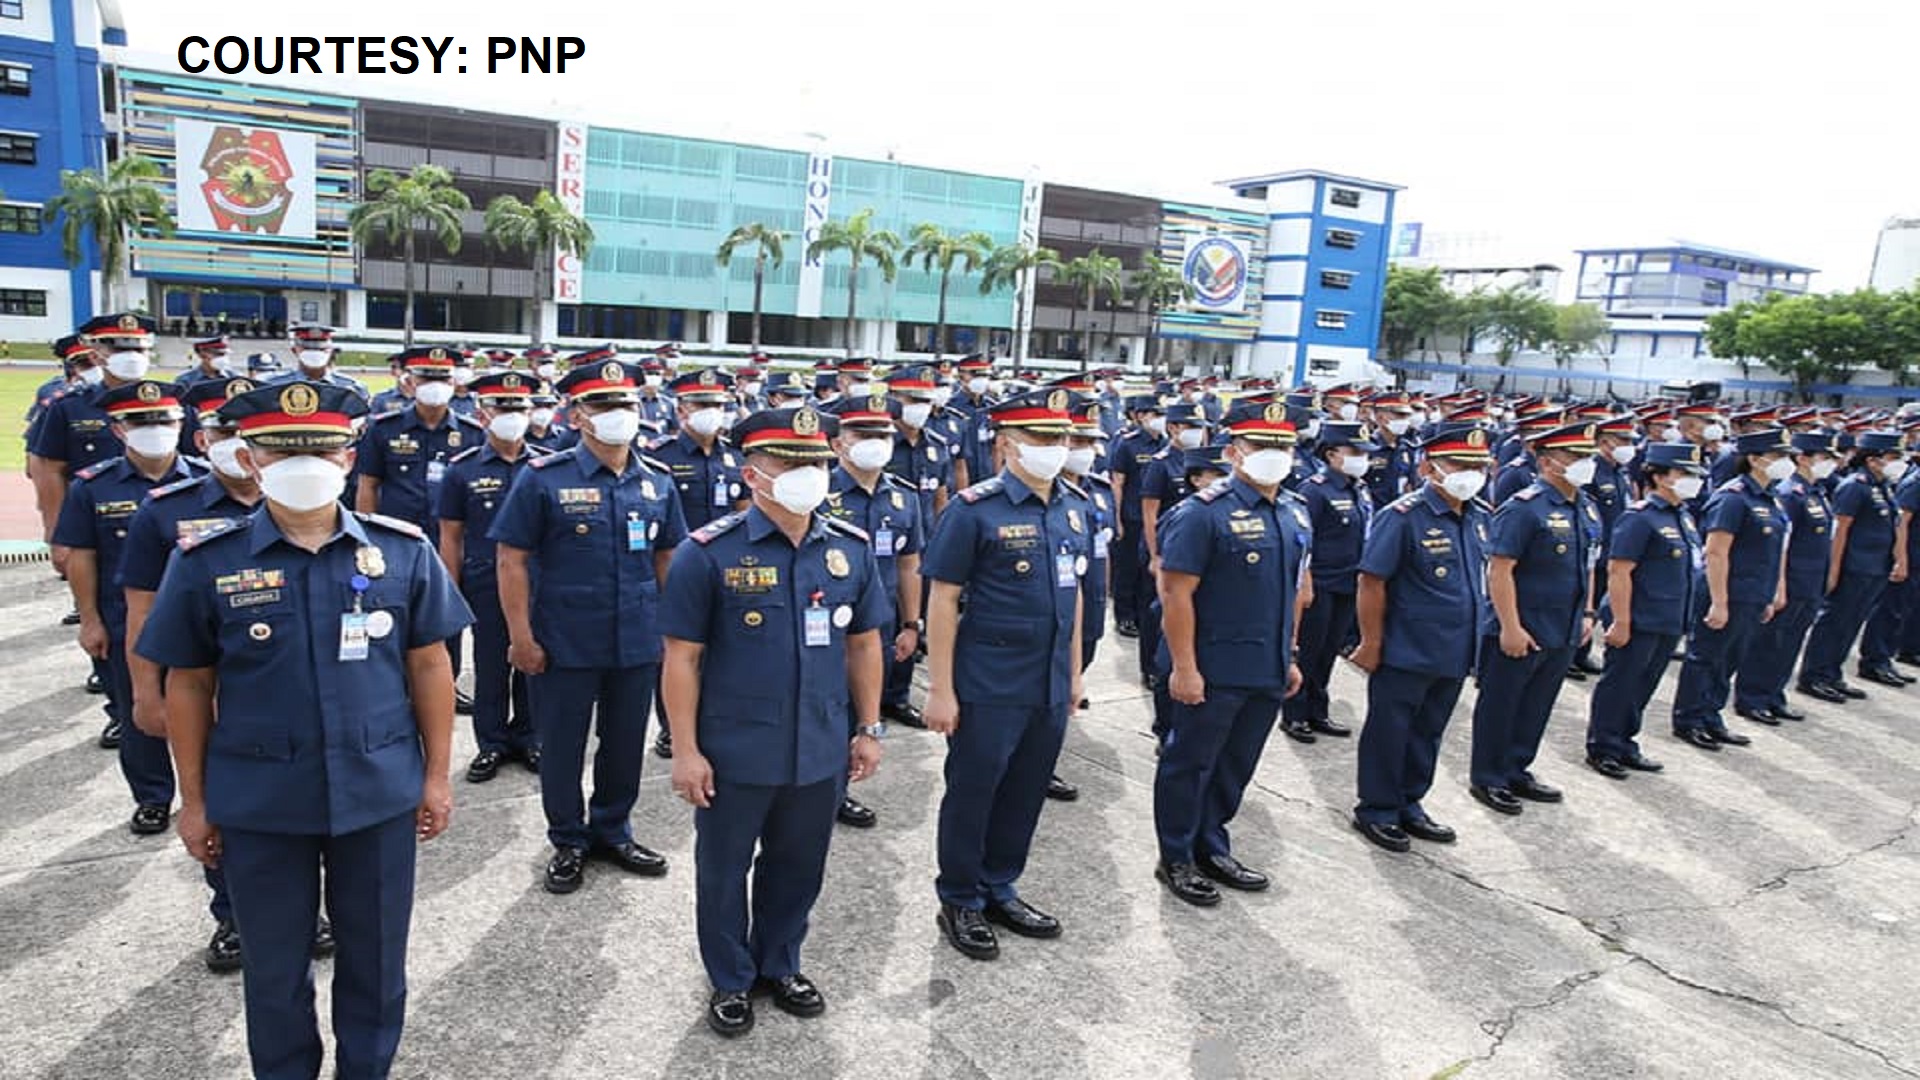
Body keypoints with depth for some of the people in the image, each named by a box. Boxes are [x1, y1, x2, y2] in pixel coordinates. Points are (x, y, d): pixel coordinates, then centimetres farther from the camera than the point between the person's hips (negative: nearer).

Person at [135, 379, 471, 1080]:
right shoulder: (205, 562, -6)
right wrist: (194, 800, 2)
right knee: (275, 966, 18)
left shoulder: (404, 550, -5)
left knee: (375, 959, 16)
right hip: (257, 803, 0)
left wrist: (437, 775, 1)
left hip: (380, 794, 1)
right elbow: (189, 686, 1)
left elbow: (428, 666, 0)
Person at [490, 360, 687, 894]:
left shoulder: (657, 479, 3)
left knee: (626, 744, 16)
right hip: (564, 645, -3)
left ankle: (612, 831, 37)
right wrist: (521, 636, -11)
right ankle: (568, 841, 31)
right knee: (562, 747, 11)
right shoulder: (543, 478, -9)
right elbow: (512, 559, -8)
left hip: (638, 644, 4)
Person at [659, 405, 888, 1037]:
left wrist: (868, 729, 7)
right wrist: (686, 751, -11)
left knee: (798, 867, 20)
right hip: (735, 754, -3)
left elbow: (863, 644, 8)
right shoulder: (709, 553, -13)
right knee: (724, 871, 15)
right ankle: (731, 981, 38)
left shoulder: (852, 549, -1)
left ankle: (779, 965, 43)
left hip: (821, 752, 4)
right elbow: (682, 657, -10)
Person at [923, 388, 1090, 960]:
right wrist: (941, 690, -14)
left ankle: (1000, 890, 36)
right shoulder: (975, 509, -13)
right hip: (989, 688, -6)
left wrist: (1074, 671, 15)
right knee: (972, 794, 9)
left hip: (1050, 687, 6)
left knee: (1025, 793, 17)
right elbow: (943, 601, -12)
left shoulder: (1073, 505, 6)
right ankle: (960, 902, 27)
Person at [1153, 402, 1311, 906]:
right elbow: (1176, 591, -17)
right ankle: (1176, 860, 22)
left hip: (1269, 673, 7)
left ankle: (1212, 849, 35)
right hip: (1214, 672, -7)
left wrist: (1290, 656, 16)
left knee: (1236, 766, 18)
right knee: (1189, 764, 7)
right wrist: (1184, 667, -18)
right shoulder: (1206, 512, -15)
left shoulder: (1296, 513, 8)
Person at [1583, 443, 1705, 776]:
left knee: (1642, 687, 17)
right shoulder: (1639, 517, -16)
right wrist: (1621, 623, -21)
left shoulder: (1684, 516, 12)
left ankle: (1624, 745, 29)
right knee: (1618, 685, 3)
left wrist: (1682, 619, 21)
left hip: (1669, 624, 9)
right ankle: (1601, 749, 14)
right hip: (1639, 623, -9)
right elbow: (1618, 572, -20)